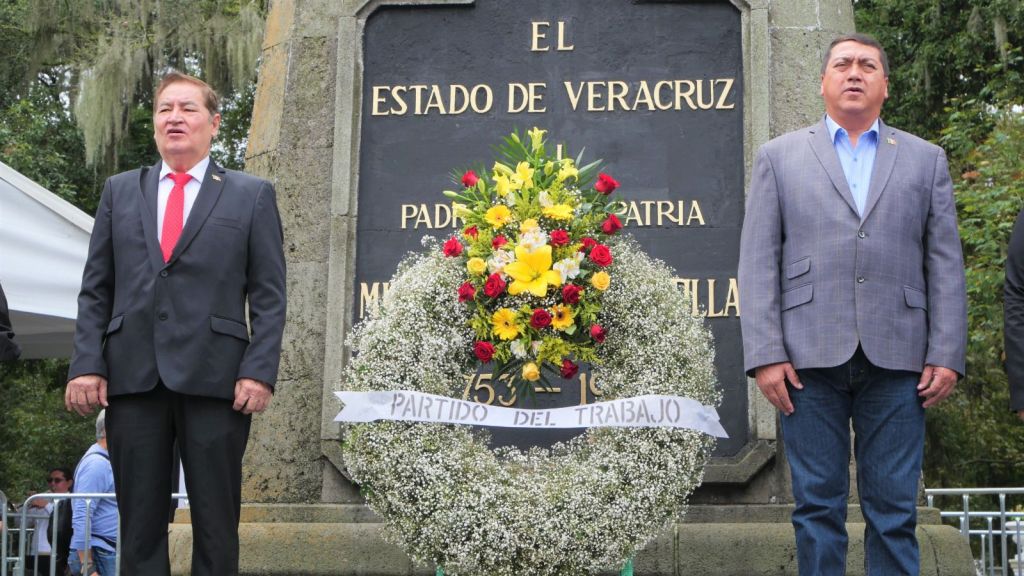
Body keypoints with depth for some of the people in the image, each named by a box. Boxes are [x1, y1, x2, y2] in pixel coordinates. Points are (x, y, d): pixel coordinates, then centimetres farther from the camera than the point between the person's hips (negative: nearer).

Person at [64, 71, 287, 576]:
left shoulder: (252, 195, 9)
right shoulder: (119, 192, 16)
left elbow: (269, 295, 3)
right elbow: (95, 289, 12)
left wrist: (260, 371, -8)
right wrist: (87, 364, 0)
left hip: (214, 379, -2)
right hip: (132, 378, 2)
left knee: (216, 524, 3)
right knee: (139, 521, 6)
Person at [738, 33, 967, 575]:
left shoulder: (926, 160, 14)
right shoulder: (779, 157, 10)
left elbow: (946, 264, 8)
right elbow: (758, 263, 3)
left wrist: (947, 355, -1)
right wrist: (766, 355, -6)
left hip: (897, 361, 1)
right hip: (810, 358, -1)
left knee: (893, 509, 4)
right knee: (817, 506, 4)